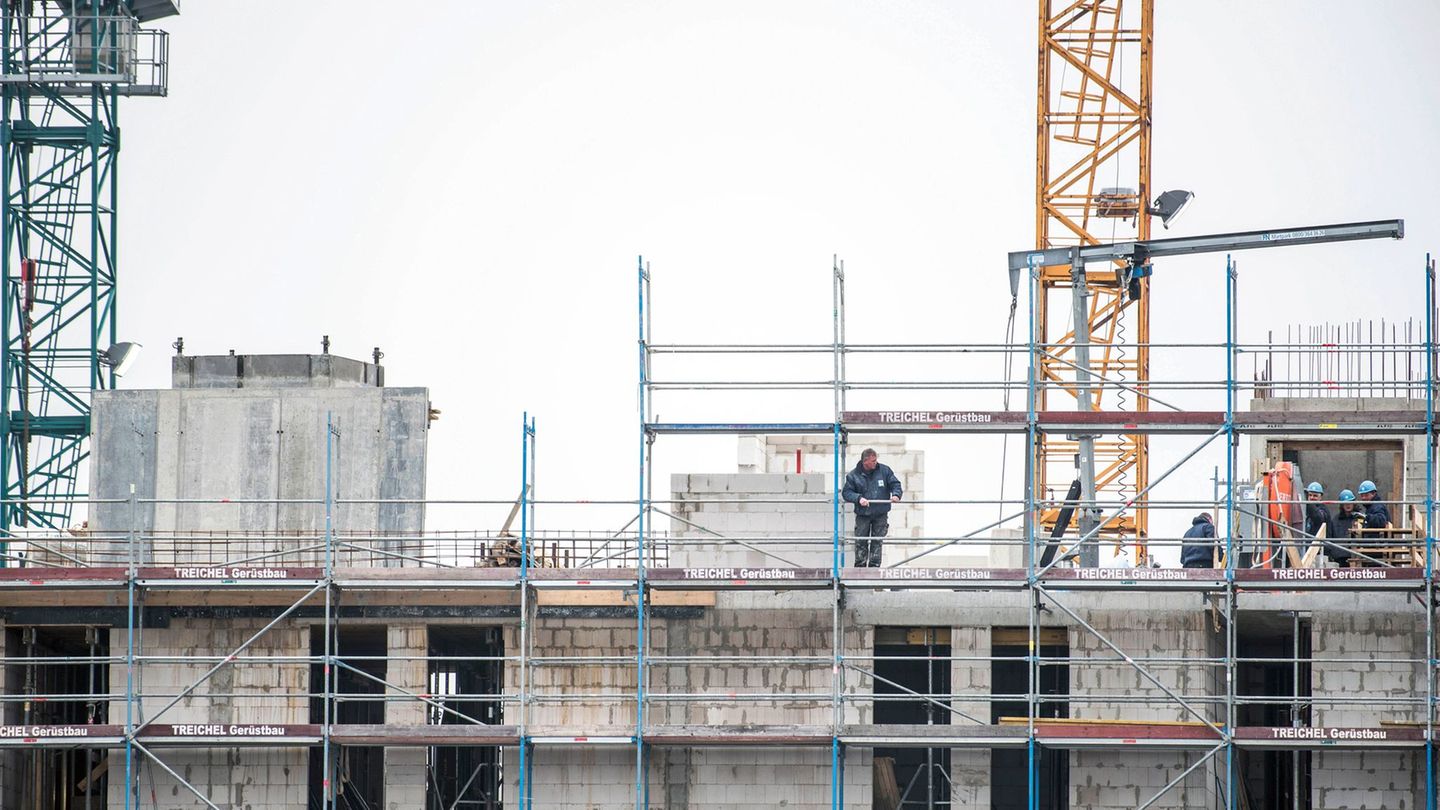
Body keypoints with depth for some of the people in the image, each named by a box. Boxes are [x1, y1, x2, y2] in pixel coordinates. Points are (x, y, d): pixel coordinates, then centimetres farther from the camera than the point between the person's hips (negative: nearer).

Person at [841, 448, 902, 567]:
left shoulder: (884, 470, -1)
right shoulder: (853, 475, -6)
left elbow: (895, 484, 3)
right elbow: (846, 492, -5)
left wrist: (896, 494, -18)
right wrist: (858, 498, -22)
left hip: (881, 514, 1)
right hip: (862, 515, -1)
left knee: (877, 542, 5)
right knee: (861, 542, 1)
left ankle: (874, 565, 12)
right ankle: (860, 565, 11)